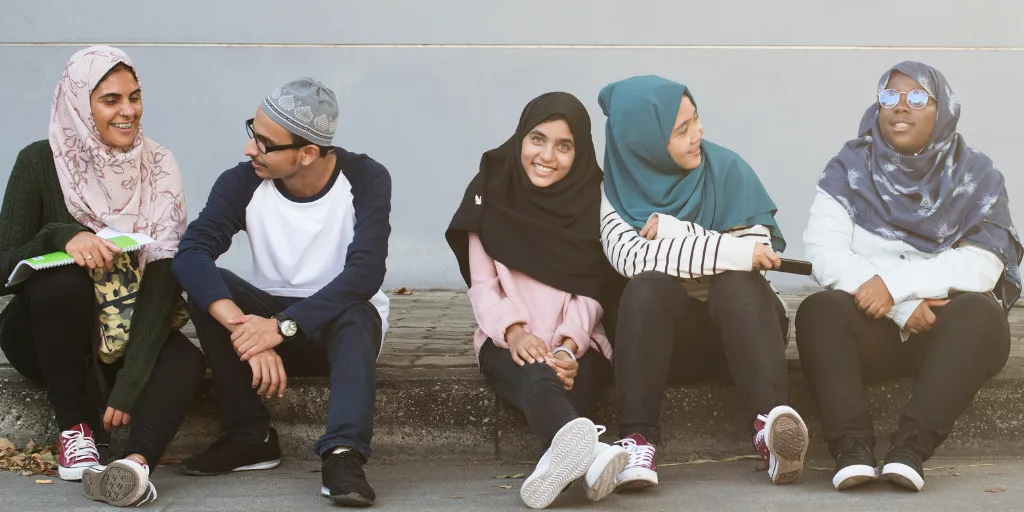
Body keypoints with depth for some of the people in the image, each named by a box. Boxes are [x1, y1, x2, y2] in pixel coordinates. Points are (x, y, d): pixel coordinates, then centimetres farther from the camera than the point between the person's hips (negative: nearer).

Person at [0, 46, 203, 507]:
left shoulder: (157, 168, -9)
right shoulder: (40, 163, -12)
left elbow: (165, 278, -18)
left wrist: (131, 382, -29)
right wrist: (60, 237, -35)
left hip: (126, 332, 1)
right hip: (45, 334, -1)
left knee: (186, 362, -29)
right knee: (65, 278, -33)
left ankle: (135, 463, -54)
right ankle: (75, 426, -20)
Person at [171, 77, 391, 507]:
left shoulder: (366, 180, -16)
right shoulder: (243, 183, -13)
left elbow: (365, 273, -29)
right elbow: (190, 254, -28)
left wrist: (282, 326, -39)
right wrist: (244, 327, -44)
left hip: (342, 321, -2)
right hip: (270, 318, 3)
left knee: (354, 311, -36)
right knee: (208, 287, -25)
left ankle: (344, 454, -47)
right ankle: (251, 438, -18)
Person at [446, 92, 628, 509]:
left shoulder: (592, 198, 6)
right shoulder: (491, 193, 5)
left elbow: (591, 290, 1)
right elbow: (482, 284, 0)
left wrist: (569, 344, -18)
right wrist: (513, 331, -20)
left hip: (577, 345, 2)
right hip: (509, 343, -2)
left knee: (557, 378, -34)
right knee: (536, 379, -36)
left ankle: (562, 458, -63)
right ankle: (591, 455, -68)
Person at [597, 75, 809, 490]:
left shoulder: (727, 170, -2)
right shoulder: (617, 191, -3)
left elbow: (760, 251, -11)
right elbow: (632, 258, -21)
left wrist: (675, 233, -19)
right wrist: (734, 252, -26)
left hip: (737, 329, 0)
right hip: (660, 335, 0)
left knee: (737, 284, -32)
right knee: (650, 285, -31)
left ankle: (769, 424, -53)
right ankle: (638, 439, -43)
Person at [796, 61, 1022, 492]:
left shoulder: (976, 177, 1)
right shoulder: (848, 170, 2)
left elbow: (981, 268, -12)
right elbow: (825, 256, -10)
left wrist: (896, 282, -24)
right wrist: (902, 308, -21)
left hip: (949, 332, 0)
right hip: (871, 329, 0)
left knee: (980, 313, -32)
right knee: (819, 310, -29)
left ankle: (911, 448, -41)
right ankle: (852, 448, -42)